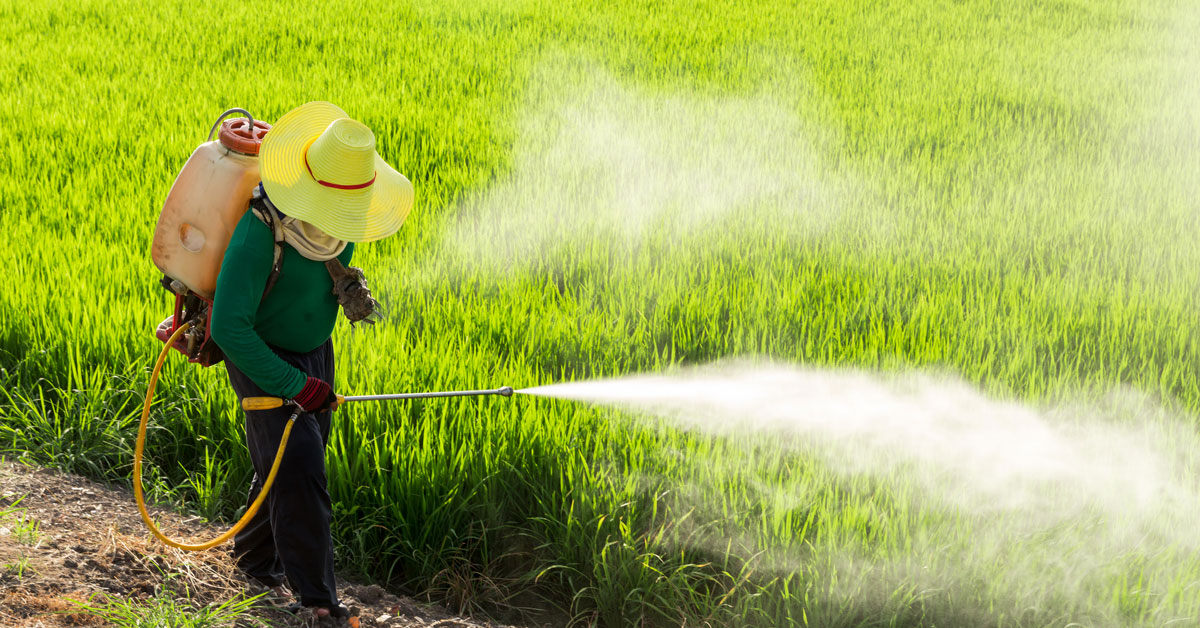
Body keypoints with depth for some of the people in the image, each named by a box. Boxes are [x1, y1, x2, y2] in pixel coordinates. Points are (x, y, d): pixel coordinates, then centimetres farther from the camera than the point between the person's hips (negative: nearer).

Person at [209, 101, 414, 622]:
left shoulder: (341, 216, -12)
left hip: (315, 349, 7)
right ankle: (317, 598, -11)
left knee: (295, 460, 14)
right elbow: (228, 327, -34)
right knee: (298, 466, -14)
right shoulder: (260, 231, -34)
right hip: (259, 355, -7)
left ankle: (256, 559, 35)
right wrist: (295, 386, -32)